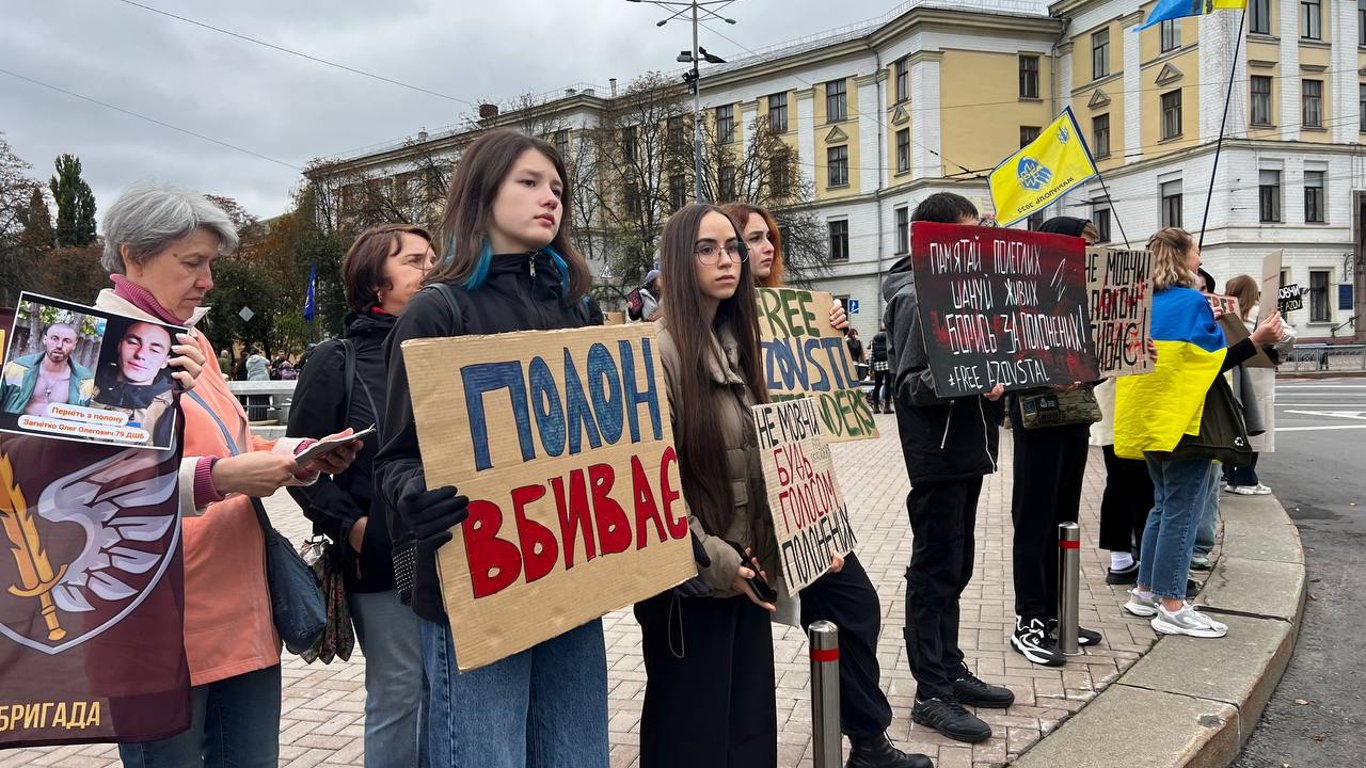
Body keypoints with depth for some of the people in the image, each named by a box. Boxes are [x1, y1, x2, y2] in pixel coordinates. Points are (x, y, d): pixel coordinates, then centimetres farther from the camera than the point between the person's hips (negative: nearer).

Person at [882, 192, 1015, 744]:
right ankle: (931, 693, 6)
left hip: (966, 450, 9)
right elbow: (909, 384, -20)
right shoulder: (915, 298, -13)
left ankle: (949, 671, 27)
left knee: (955, 568, 15)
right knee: (935, 571, -2)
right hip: (936, 455, -9)